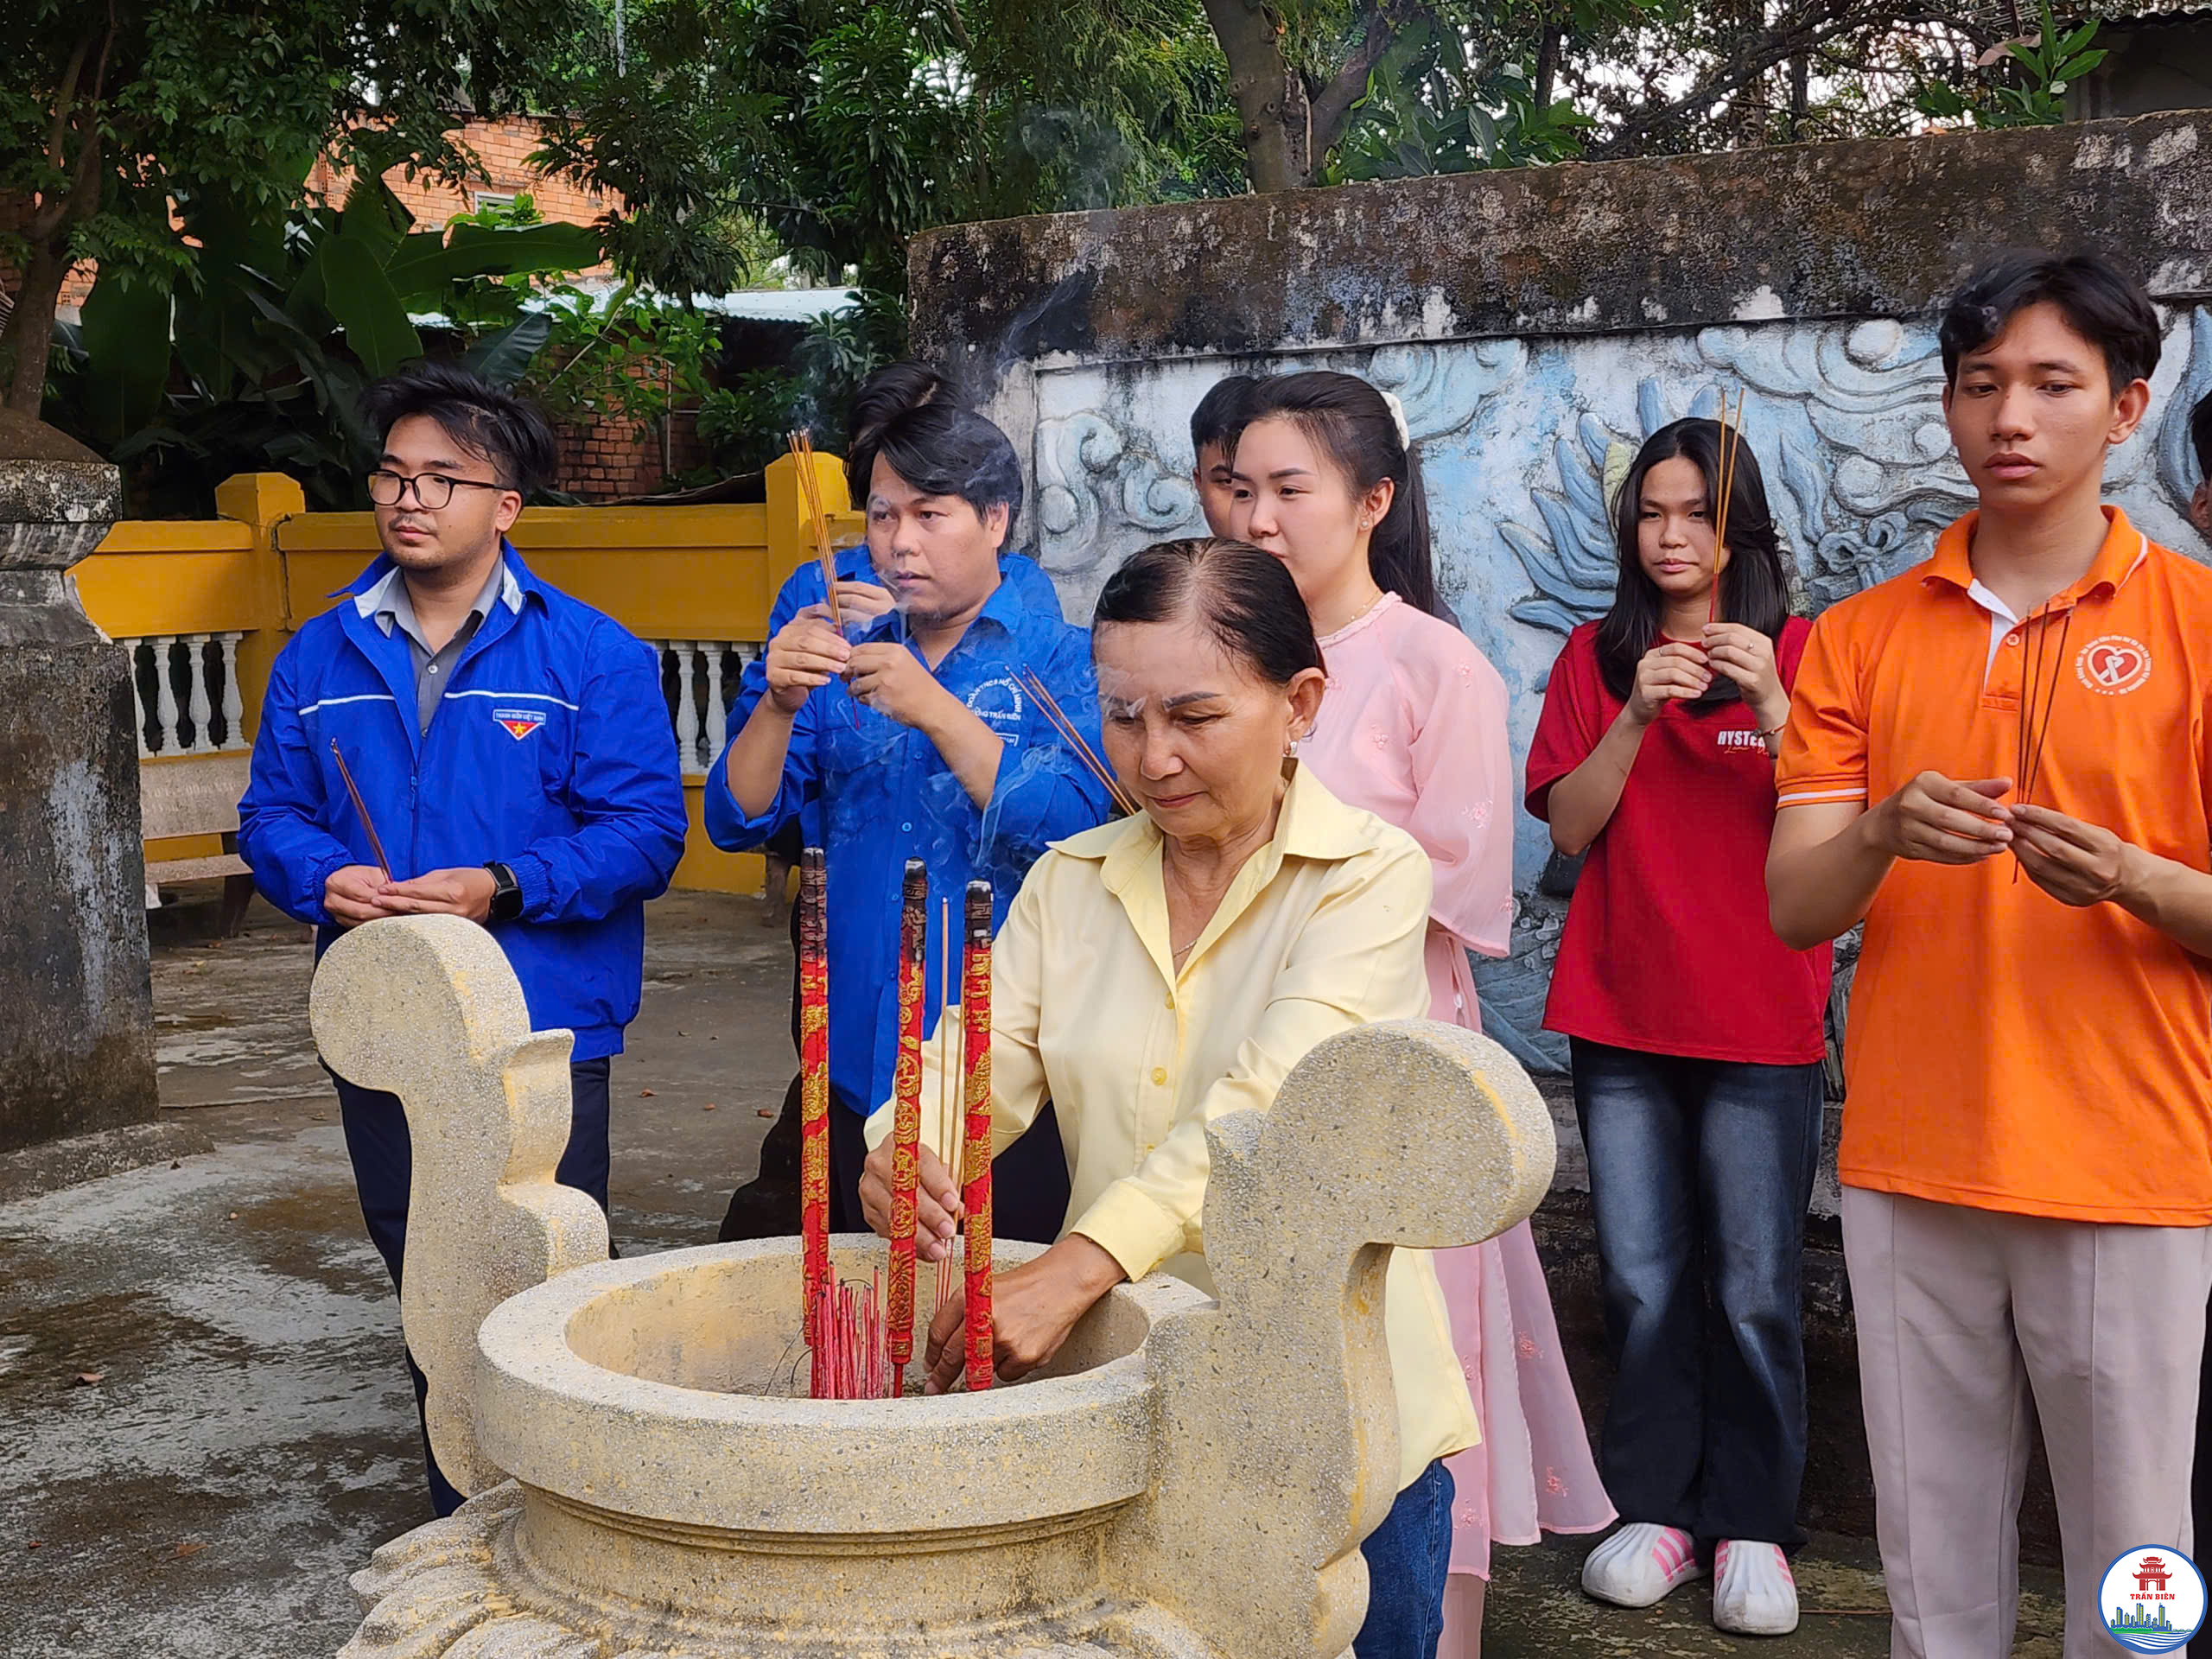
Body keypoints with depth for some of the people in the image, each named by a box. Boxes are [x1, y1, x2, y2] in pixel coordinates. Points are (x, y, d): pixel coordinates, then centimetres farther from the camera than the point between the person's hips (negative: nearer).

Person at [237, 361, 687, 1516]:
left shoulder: (594, 658, -4)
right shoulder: (319, 659, 9)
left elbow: (645, 829, -10)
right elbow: (271, 813, 12)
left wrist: (505, 888, -22)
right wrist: (322, 879, -10)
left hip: (542, 1035, -4)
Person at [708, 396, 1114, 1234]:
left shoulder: (1061, 658, -2)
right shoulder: (844, 657, 10)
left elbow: (1071, 828, -17)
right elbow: (737, 820, 3)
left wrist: (935, 710, -21)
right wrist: (781, 703, -14)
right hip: (857, 1065, 4)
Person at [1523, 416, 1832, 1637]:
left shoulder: (1800, 652, 2)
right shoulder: (1595, 657, 8)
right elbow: (1569, 826, -2)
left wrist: (1772, 707, -21)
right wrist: (1636, 715, -16)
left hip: (1760, 1023, -2)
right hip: (1621, 1012, 2)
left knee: (1753, 1288, 0)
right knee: (1642, 1282, 7)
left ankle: (1751, 1526, 14)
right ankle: (1659, 1507, 20)